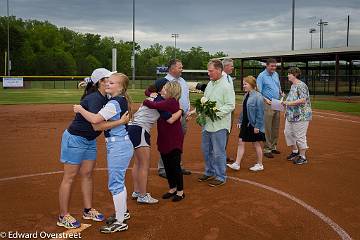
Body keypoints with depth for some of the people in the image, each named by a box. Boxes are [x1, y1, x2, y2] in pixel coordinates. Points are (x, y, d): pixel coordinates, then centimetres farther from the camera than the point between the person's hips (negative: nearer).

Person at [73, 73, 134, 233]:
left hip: (117, 146, -10)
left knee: (115, 184, -2)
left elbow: (95, 119, -26)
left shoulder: (114, 103, -18)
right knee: (119, 181, 21)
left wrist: (80, 109, -9)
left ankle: (120, 223, 7)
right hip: (124, 144, 10)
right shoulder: (123, 101, 10)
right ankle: (123, 212, 37)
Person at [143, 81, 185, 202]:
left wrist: (145, 101, -12)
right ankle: (172, 188, 29)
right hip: (164, 139, 8)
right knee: (167, 165, 15)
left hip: (174, 140, -8)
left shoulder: (172, 102, -21)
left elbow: (154, 105, -31)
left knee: (175, 165, 2)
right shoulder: (164, 102, 5)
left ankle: (180, 191, 16)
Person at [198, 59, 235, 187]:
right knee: (206, 150, 18)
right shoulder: (210, 84, 11)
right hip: (207, 123, 8)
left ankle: (220, 176, 15)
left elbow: (230, 105, -16)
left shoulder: (226, 86, -13)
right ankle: (209, 172, 34)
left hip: (219, 125, -8)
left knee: (218, 152, 1)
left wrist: (216, 112, -23)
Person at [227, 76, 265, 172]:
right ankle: (237, 164, 12)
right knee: (241, 142, 6)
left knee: (256, 144, 7)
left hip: (254, 125, -8)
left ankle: (260, 165, 24)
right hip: (245, 124, 8)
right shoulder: (246, 95, 7)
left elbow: (260, 113, -18)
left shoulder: (257, 96, -17)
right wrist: (240, 121, 12)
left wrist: (257, 126, -19)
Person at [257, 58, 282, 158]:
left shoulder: (276, 74, 14)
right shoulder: (261, 76, -7)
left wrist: (281, 94, 6)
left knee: (276, 127, 12)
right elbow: (258, 92, -12)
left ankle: (273, 146, 23)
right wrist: (266, 99, -24)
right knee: (267, 128, -5)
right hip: (268, 104, -7)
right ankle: (267, 149, 0)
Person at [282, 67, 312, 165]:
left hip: (301, 115, -10)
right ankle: (295, 151, 33)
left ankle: (303, 157, 10)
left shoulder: (301, 85, -16)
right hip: (291, 115, 10)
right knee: (288, 132, 15)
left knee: (300, 136, -3)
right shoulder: (293, 85, 14)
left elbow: (303, 100, -25)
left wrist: (289, 103, -23)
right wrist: (286, 102, 8)